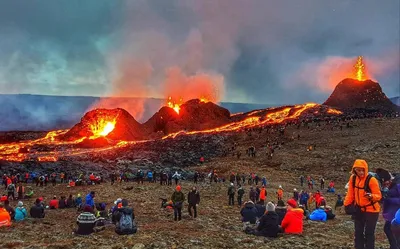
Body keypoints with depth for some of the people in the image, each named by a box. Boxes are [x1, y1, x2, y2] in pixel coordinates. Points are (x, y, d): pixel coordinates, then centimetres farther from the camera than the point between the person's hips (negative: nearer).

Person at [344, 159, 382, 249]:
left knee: (369, 233, 0)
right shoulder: (353, 178, -4)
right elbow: (350, 193, 5)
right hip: (358, 209, 5)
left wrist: (371, 196, -37)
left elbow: (379, 196, -17)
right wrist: (347, 204, -1)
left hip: (371, 210, -5)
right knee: (358, 232, 11)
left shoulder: (371, 180, -19)